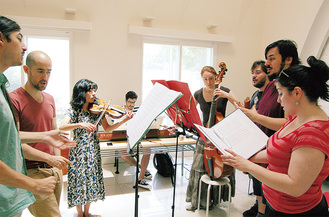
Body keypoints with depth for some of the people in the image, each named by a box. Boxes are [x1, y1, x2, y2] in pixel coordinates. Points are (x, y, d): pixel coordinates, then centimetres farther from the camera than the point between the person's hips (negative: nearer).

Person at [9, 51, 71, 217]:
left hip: (54, 170, 7)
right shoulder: (14, 100, -13)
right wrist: (49, 158, -19)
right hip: (32, 172, -7)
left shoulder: (50, 99, 11)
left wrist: (58, 158, 7)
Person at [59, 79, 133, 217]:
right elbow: (62, 127, -24)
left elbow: (107, 129, -2)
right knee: (79, 180, 6)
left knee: (92, 180, 11)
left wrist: (123, 121, -16)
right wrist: (80, 124, -40)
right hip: (78, 152, -3)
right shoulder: (73, 111, -8)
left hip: (93, 151, 3)